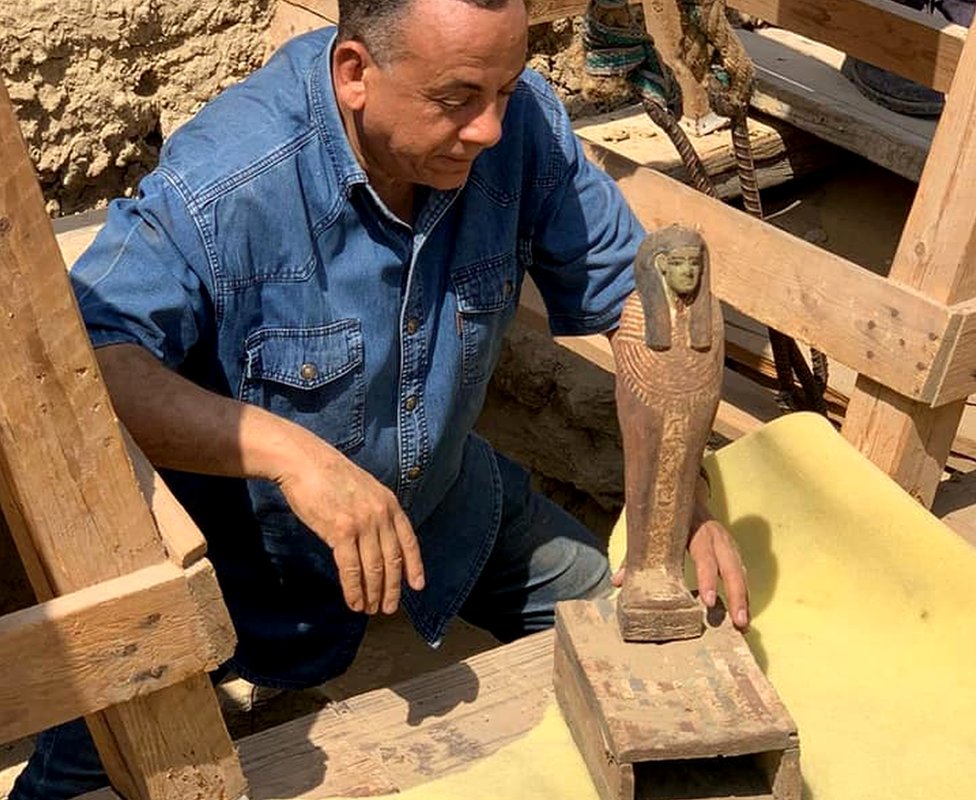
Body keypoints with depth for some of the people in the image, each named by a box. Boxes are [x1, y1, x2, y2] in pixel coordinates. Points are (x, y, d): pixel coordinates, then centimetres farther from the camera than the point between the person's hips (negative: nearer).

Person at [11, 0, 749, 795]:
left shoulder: (523, 124, -20)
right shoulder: (224, 185, -34)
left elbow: (629, 289, -12)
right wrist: (288, 451, -52)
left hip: (447, 500, 5)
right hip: (241, 544, -4)